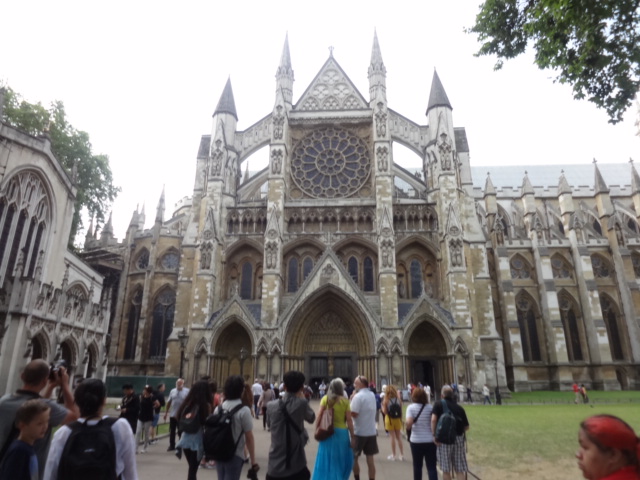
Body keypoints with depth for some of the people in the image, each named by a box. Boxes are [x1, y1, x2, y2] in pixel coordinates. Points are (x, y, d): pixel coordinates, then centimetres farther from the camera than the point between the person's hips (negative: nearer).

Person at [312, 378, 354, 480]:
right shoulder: (345, 401, -6)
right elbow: (349, 420, -7)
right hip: (341, 433, -1)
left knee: (326, 460, 13)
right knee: (341, 460, 17)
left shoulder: (325, 398, -2)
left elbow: (319, 416, -5)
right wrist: (352, 436, 0)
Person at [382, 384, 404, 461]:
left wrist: (382, 406, 6)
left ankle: (393, 455, 11)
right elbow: (401, 410, -1)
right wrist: (401, 419, 9)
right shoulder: (399, 399, -4)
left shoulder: (386, 400, -11)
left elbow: (385, 411, -12)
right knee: (399, 437, 13)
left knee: (393, 437, 4)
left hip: (389, 419, -3)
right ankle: (402, 455, 17)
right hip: (398, 419, 3)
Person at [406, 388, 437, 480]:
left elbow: (409, 423, -19)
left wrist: (408, 428, 2)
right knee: (431, 467, 4)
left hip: (416, 441, -1)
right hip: (430, 441, 1)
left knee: (417, 466, 15)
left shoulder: (411, 407, -8)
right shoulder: (430, 407, -2)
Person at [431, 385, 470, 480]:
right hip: (458, 438, 3)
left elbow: (433, 419, -14)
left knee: (446, 469, 8)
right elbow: (466, 427, 11)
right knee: (459, 470, 10)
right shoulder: (459, 408, 11)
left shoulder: (438, 404, 2)